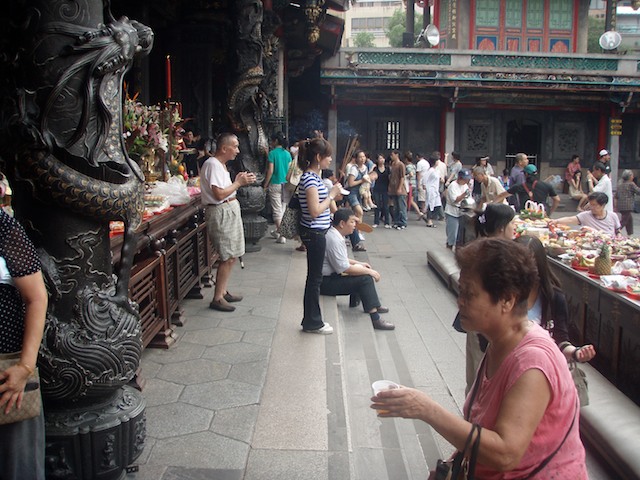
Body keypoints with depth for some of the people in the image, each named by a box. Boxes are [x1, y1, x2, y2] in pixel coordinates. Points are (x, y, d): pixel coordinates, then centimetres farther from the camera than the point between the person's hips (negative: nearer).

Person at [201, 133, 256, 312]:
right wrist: (238, 183, -14)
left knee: (231, 256, 14)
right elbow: (219, 194, -22)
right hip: (221, 212, -10)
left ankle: (223, 292, 25)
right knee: (229, 257, -8)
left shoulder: (220, 164, 15)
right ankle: (217, 299, -1)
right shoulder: (213, 165, -17)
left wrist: (238, 181, 5)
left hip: (229, 211, 11)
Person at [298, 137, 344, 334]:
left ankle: (312, 320, 26)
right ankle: (312, 323, 13)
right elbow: (315, 211, -24)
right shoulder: (310, 179, -19)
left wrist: (332, 193, 10)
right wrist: (332, 195, -16)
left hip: (316, 232, 10)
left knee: (314, 277, 16)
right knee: (314, 277, 1)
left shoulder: (313, 176, 11)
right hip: (314, 233, -10)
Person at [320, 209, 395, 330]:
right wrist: (369, 271, -16)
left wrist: (359, 263, 16)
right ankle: (375, 319, -23)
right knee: (366, 279, -20)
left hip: (330, 274, 11)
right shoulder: (334, 239, -23)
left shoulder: (334, 233, 9)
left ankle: (355, 301, 27)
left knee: (362, 270, 20)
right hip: (325, 282, -11)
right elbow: (344, 268, -24)